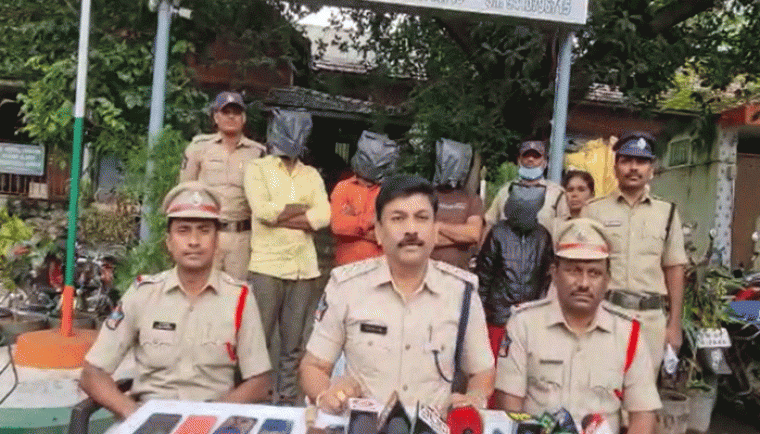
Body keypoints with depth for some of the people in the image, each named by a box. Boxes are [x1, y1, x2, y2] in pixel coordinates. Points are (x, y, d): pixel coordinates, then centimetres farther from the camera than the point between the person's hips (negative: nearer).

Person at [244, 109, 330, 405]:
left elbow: (324, 216, -2)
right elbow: (262, 210, -13)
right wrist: (303, 208, -3)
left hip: (304, 268, 4)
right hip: (267, 266, -3)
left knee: (293, 343, 9)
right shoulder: (257, 168, 5)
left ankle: (288, 399, 18)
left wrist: (279, 216, -8)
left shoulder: (312, 175, 14)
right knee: (259, 339, -1)